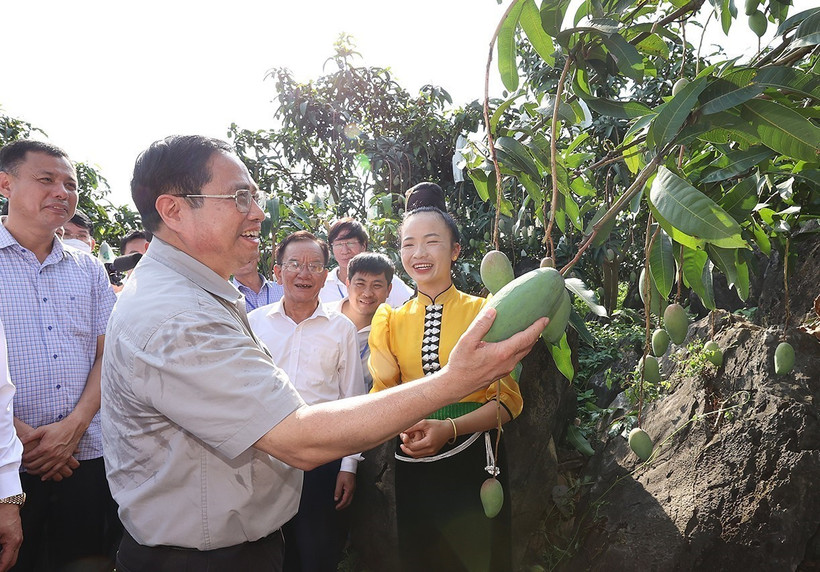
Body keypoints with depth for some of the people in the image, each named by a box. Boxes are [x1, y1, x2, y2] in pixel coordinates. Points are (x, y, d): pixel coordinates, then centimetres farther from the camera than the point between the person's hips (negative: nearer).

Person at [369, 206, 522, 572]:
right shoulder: (390, 319, 2)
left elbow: (508, 399, -7)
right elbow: (382, 393, 6)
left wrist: (449, 428, -22)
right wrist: (405, 428, -15)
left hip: (473, 458, -2)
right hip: (413, 464, 3)